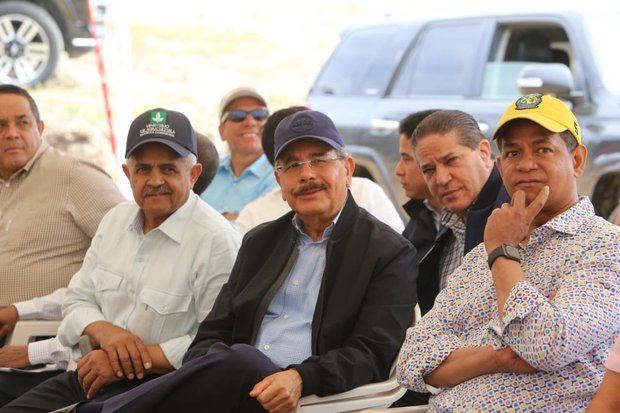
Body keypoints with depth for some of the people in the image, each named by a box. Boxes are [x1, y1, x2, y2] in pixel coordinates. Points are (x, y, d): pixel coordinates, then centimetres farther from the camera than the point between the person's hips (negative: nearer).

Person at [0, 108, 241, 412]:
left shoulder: (216, 240, -12)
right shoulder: (116, 220, 13)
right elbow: (77, 300, 15)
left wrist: (142, 355, -16)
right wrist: (105, 332, -8)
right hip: (90, 376, 7)